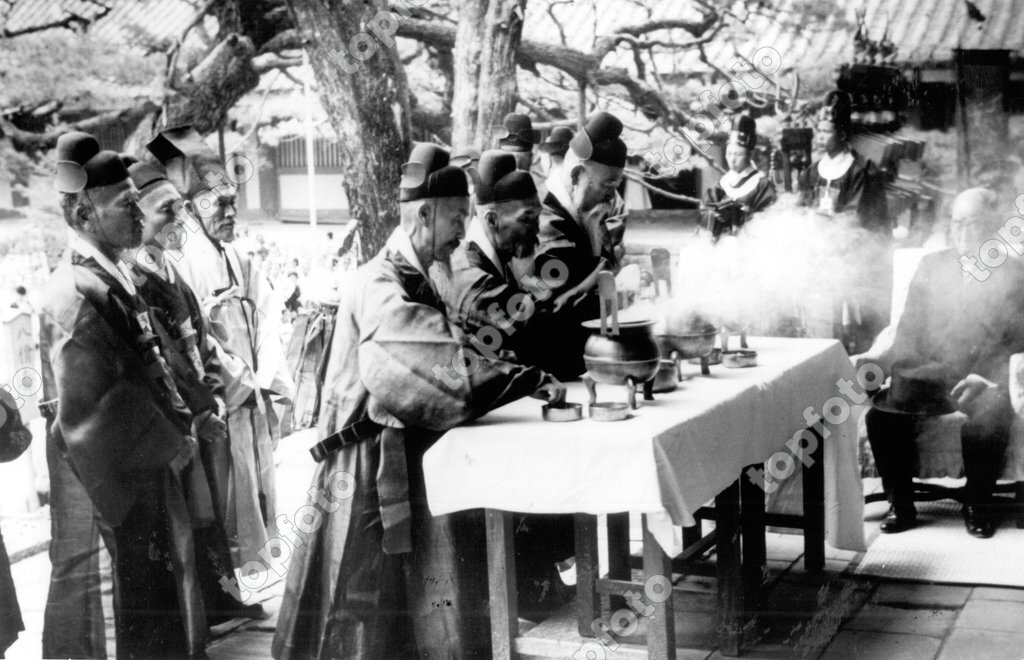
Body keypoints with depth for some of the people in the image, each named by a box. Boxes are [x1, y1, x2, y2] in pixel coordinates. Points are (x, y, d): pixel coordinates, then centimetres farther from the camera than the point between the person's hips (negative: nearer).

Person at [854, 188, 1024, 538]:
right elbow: (910, 326, 14)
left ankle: (976, 505, -8)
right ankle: (901, 505, -7)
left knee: (987, 420, -34)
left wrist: (989, 382, -16)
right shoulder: (931, 265, 16)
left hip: (985, 379, -2)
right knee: (882, 414, -25)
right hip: (931, 373, 3)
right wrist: (899, 366, -4)